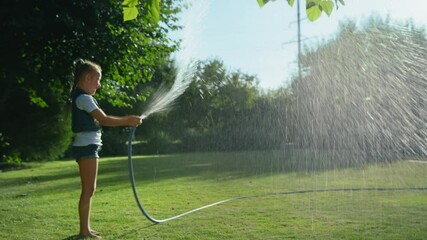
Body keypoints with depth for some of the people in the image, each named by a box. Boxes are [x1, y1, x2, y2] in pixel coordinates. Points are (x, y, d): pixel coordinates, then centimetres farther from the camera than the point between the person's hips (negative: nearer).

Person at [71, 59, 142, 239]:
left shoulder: (82, 98, 18)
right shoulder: (83, 98, -14)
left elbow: (100, 119, 15)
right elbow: (104, 120, -19)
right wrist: (128, 120, -12)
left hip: (87, 147, 10)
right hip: (86, 147, -10)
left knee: (89, 189, 13)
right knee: (88, 190, -7)